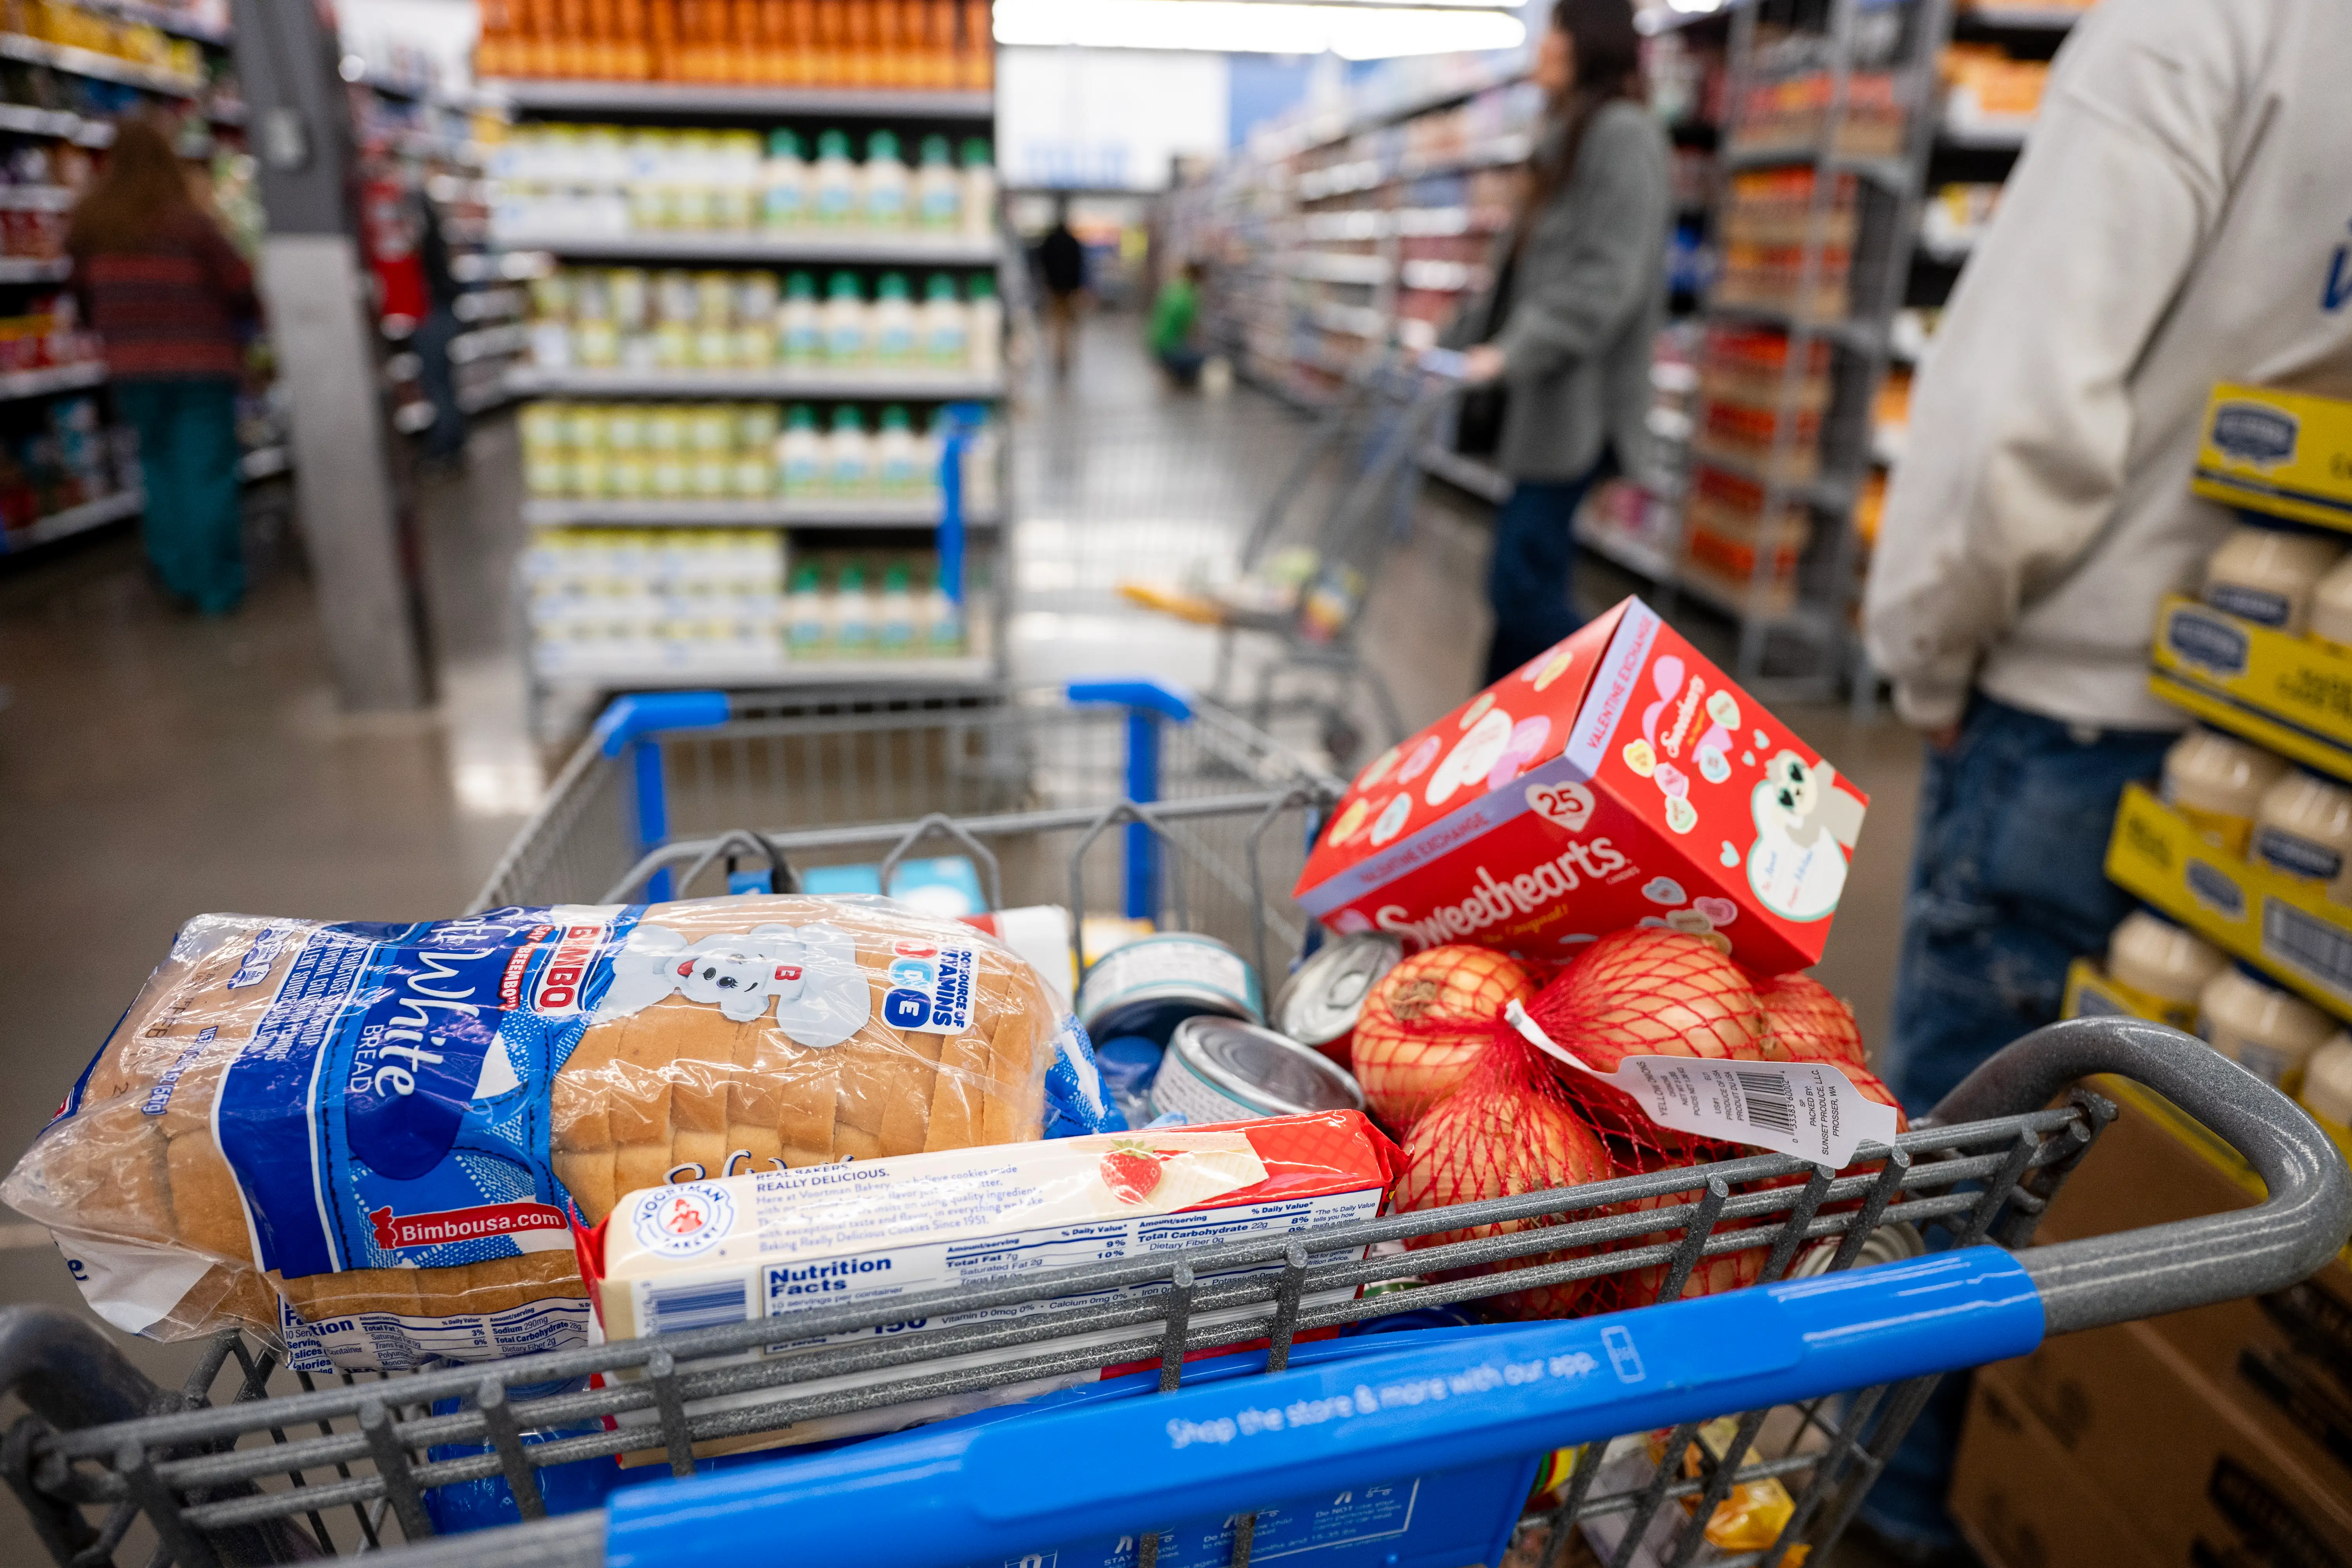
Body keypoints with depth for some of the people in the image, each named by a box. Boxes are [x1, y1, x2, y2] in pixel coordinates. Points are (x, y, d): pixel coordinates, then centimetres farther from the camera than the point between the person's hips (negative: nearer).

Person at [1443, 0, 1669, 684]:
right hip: (1543, 400, 9)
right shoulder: (1567, 139, 21)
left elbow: (1609, 277, -19)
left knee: (1523, 585, -13)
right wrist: (1460, 342, 18)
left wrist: (1514, 352, -24)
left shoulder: (1623, 134, -8)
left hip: (1577, 402, -9)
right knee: (1522, 585, 10)